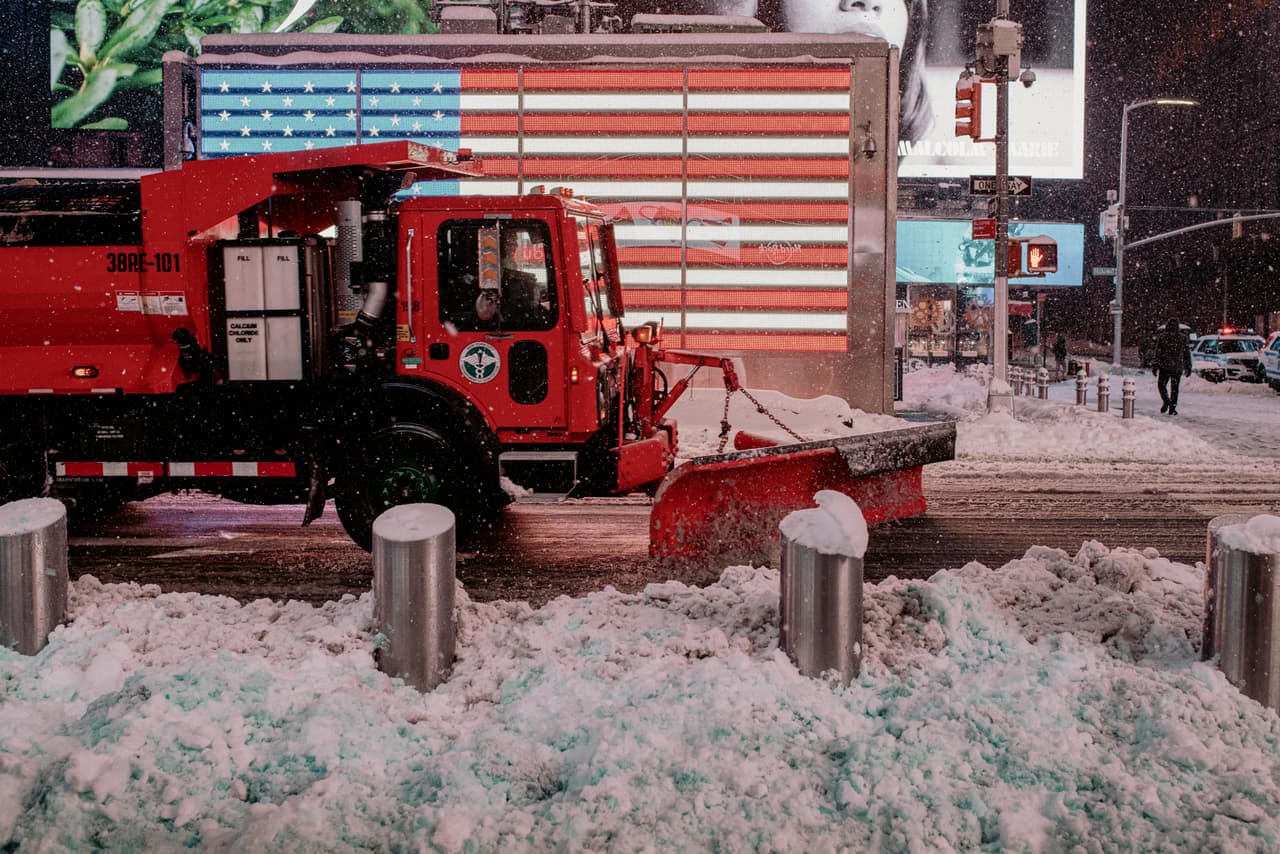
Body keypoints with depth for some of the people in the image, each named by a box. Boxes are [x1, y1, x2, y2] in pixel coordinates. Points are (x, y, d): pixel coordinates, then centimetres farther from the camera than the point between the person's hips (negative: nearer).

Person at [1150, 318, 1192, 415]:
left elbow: (1155, 352, -4)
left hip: (1164, 367, -2)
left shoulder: (1161, 337, 0)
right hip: (1178, 367, 2)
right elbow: (1187, 353, 10)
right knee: (1174, 388, 7)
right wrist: (1188, 367, 14)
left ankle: (1166, 401, -12)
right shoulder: (1183, 338, 8)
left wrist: (1154, 365, -2)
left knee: (1162, 385, 12)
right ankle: (1172, 408, 3)